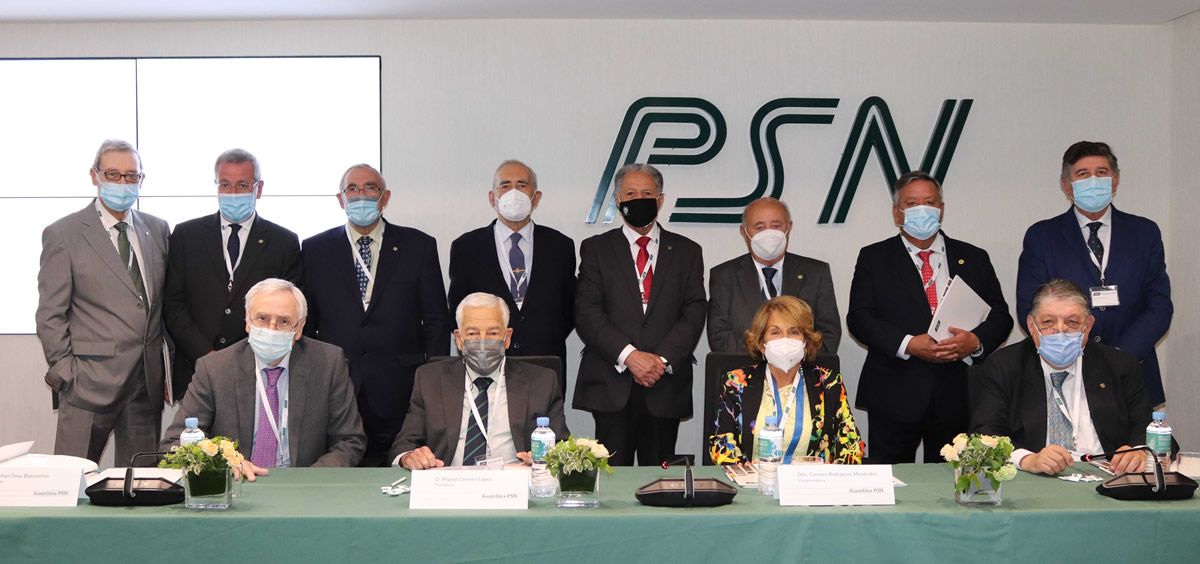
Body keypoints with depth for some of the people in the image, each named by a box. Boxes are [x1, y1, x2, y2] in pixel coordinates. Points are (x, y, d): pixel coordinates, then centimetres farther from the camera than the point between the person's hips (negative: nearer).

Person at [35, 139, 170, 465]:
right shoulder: (62, 235, -2)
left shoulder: (158, 230, 10)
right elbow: (50, 316, -3)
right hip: (90, 381, -4)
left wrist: (169, 368, 8)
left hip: (149, 380, 4)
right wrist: (66, 374, -8)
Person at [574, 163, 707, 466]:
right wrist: (629, 356, -13)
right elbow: (586, 313, -2)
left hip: (666, 384, 1)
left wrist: (663, 360, -10)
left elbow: (694, 313, 4)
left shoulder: (686, 251, 13)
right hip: (611, 385, -1)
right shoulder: (596, 248, 9)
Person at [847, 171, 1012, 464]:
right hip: (895, 397, -2)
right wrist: (908, 344, -18)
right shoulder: (874, 258, 6)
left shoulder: (973, 259, 13)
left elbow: (1000, 316, 8)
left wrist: (975, 341, -14)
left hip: (957, 397, 2)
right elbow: (859, 318, -4)